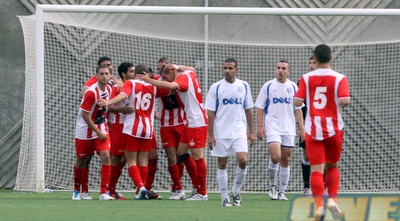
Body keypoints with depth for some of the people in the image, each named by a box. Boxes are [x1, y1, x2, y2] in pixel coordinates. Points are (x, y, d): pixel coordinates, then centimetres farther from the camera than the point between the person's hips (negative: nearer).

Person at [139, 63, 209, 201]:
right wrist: (175, 66, 21)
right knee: (181, 151, 12)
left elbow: (171, 85, -34)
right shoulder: (190, 73, 11)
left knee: (197, 156, -7)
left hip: (196, 123, -10)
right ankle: (197, 187, 16)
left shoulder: (184, 78, -14)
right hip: (191, 122, 10)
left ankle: (202, 193, -4)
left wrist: (151, 81, -34)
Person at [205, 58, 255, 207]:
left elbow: (248, 110, 12)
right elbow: (210, 112, -2)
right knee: (222, 164, 2)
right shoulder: (216, 87, -1)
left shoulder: (244, 86, 6)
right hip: (221, 132, -1)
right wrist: (210, 135, -6)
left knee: (243, 160, -14)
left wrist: (251, 132, 9)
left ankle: (236, 190, 8)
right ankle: (224, 197, 11)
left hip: (239, 131, 1)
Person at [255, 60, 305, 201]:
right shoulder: (268, 86, 1)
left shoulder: (293, 87, 6)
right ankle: (272, 185, 4)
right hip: (272, 128, -3)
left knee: (285, 160, 3)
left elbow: (298, 109, 11)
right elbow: (260, 107, 4)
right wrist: (260, 126, -4)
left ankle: (282, 192, 11)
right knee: (275, 156, -18)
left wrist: (301, 128, 5)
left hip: (289, 129, 3)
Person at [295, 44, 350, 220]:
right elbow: (345, 101, -17)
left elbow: (298, 102, -7)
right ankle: (332, 199, 1)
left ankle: (319, 206, -16)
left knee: (316, 169, -2)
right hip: (334, 129, 0)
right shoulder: (339, 78, -5)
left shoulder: (306, 78, -2)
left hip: (313, 129, 0)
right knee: (332, 166, 18)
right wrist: (343, 103, 6)